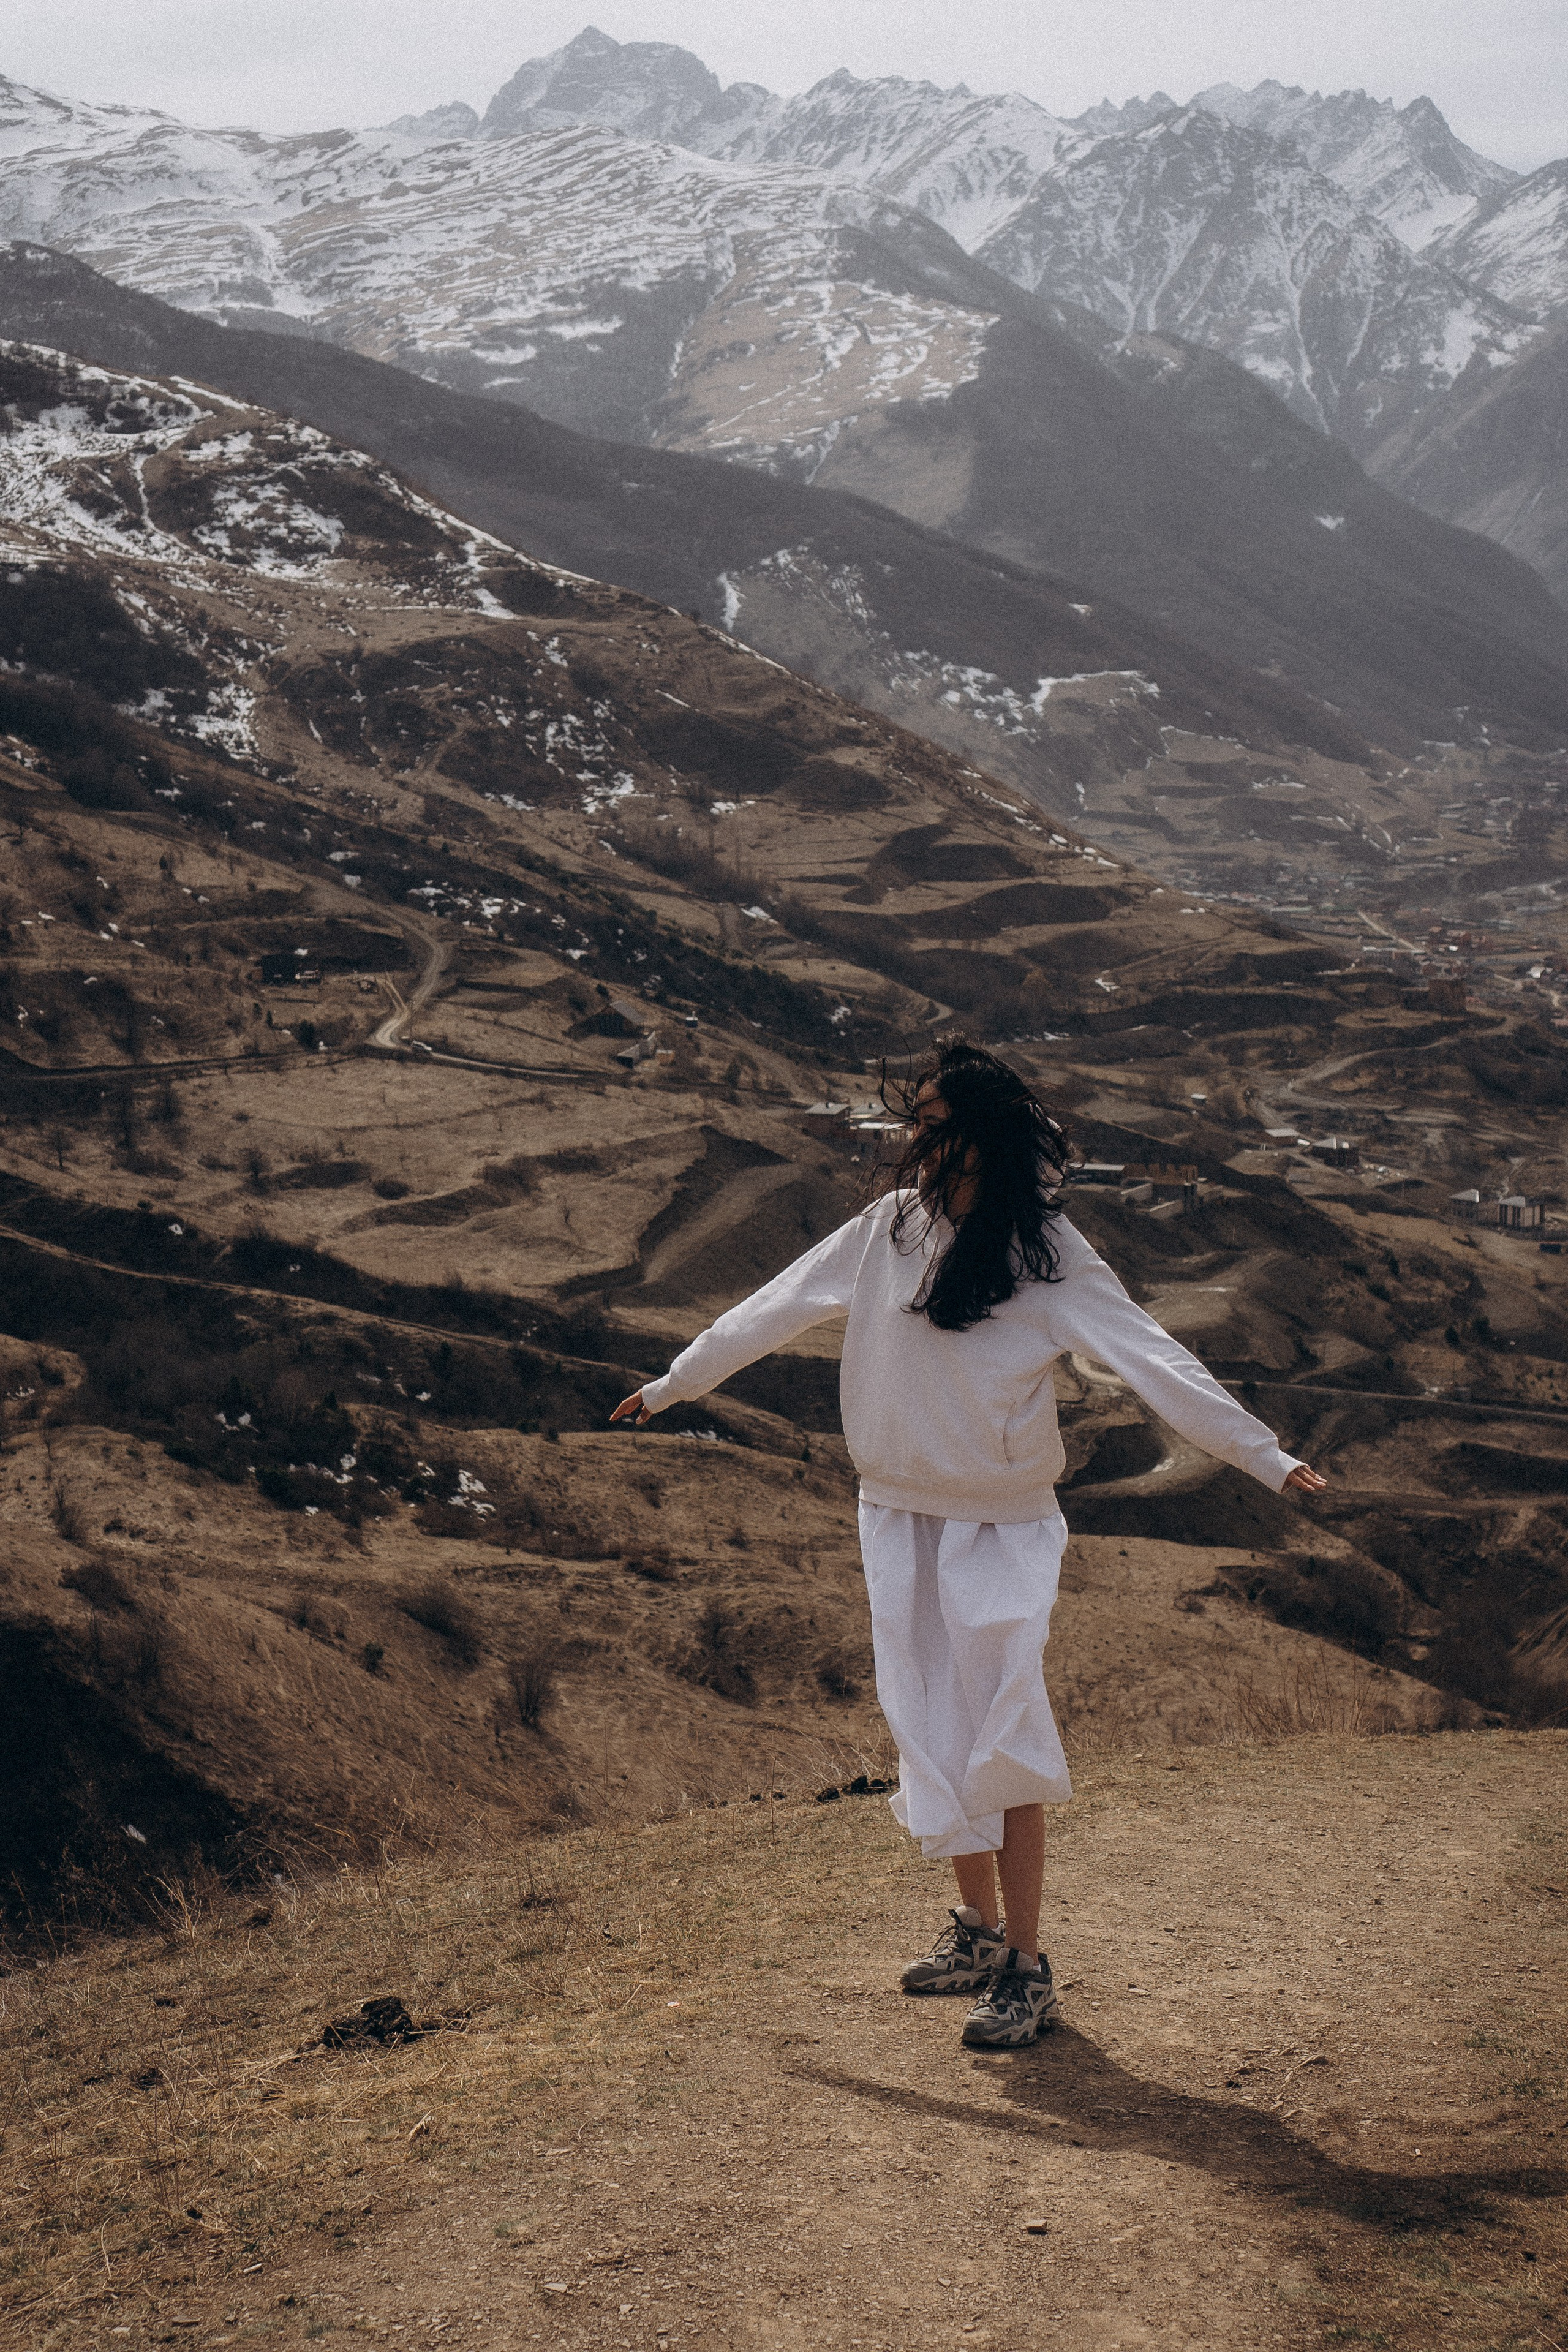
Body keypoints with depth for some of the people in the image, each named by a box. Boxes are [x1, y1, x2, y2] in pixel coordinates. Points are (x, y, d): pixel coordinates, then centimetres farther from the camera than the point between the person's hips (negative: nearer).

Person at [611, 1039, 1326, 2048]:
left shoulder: (1048, 1254, -13)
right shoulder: (891, 1226, 0)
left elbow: (1155, 1360, -17)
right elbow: (777, 1308, 11)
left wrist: (1266, 1456, -24)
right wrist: (673, 1385, 20)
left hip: (1003, 1528, -4)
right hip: (899, 1518, 5)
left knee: (1002, 1741, -8)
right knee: (933, 1735, 9)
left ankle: (1027, 1967, 1)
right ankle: (979, 1925, 26)